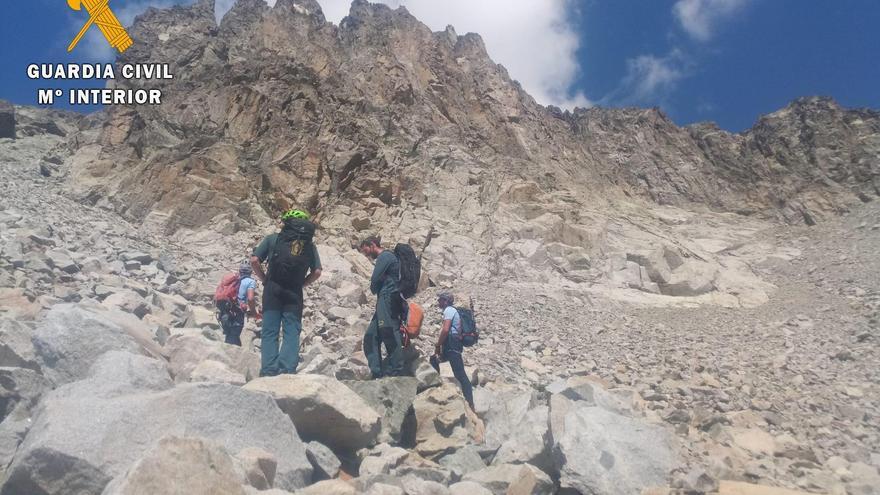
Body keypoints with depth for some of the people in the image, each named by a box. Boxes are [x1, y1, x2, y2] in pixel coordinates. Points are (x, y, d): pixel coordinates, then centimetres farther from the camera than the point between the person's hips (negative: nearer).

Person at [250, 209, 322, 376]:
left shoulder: (272, 239, 7)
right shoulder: (309, 245, 10)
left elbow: (254, 260, 0)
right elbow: (317, 272, 4)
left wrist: (265, 279, 11)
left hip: (272, 290, -1)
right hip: (295, 293, 1)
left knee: (269, 332, 3)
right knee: (292, 333, 4)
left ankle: (269, 371, -3)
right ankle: (287, 370, -7)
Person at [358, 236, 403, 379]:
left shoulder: (384, 256, -4)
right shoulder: (386, 257, 27)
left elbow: (374, 281, -10)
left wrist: (374, 289, 10)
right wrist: (376, 290, 6)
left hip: (387, 299, -10)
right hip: (385, 302, 10)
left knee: (389, 336, -13)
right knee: (371, 337, 7)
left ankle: (395, 373, -14)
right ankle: (377, 373, 4)